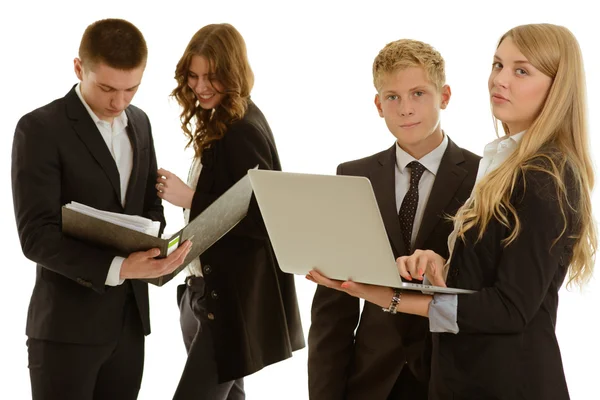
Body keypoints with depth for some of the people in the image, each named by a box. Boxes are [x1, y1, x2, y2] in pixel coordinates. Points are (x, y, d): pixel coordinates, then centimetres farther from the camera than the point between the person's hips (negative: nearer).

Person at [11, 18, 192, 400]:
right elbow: (37, 235, -16)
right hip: (67, 324, -6)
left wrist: (156, 246, -3)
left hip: (129, 317, 6)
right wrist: (117, 268, -28)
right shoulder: (40, 129, -10)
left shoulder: (139, 122, 11)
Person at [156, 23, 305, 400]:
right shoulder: (217, 123, 11)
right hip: (208, 288, 10)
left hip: (236, 299, -10)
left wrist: (190, 199, -21)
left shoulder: (244, 132, -17)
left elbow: (261, 220, -21)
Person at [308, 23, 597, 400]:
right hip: (469, 370, 8)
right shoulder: (506, 162, 11)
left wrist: (394, 299, -22)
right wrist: (439, 267, -9)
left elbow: (513, 308, -21)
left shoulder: (546, 180, -18)